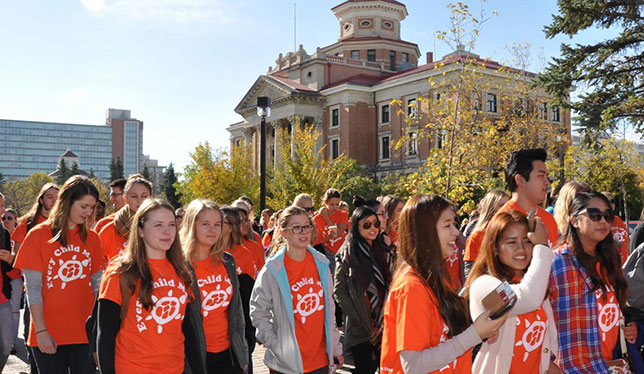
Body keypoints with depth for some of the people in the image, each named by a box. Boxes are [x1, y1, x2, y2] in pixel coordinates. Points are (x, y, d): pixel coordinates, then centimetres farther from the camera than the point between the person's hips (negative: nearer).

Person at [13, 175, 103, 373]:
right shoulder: (38, 235, -2)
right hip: (49, 336, -2)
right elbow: (33, 288, -5)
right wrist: (41, 331, -10)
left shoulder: (92, 238, 8)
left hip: (85, 333, 3)